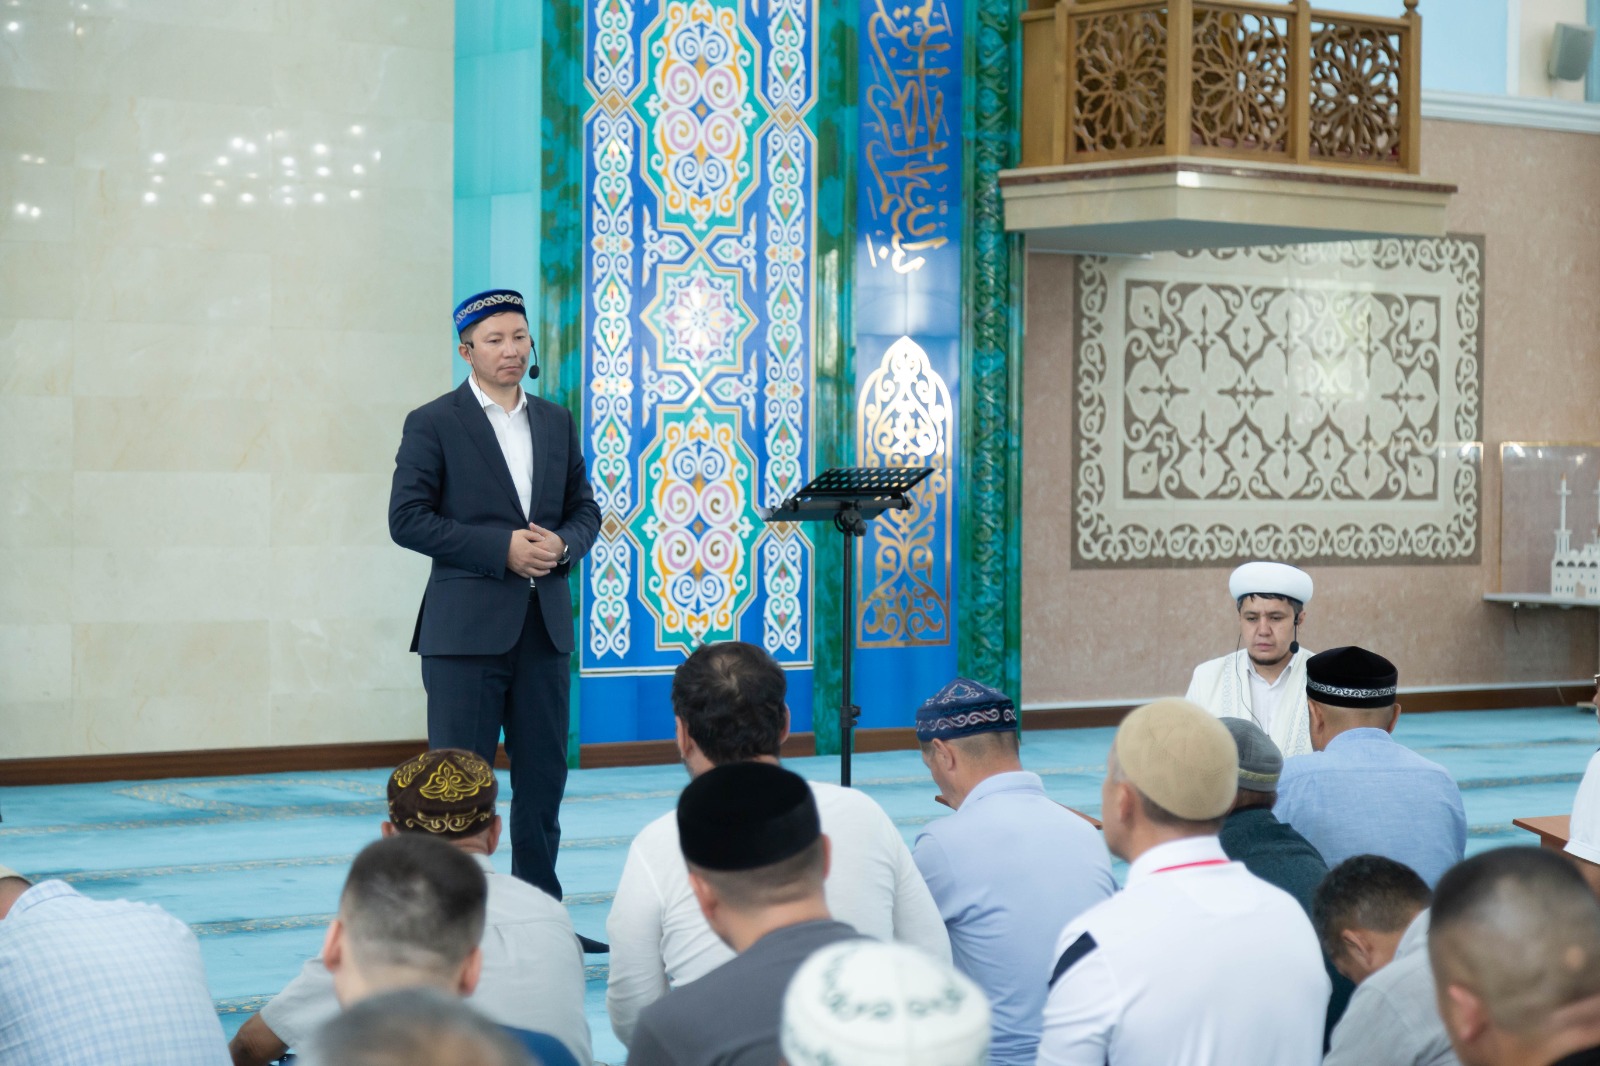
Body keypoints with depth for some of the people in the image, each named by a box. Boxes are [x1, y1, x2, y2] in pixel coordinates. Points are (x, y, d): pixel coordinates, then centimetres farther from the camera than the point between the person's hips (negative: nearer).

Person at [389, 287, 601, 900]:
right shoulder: (433, 425, -3)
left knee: (543, 775, 9)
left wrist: (563, 544, -7)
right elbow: (407, 519, -10)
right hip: (467, 625, -5)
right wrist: (502, 548, -15)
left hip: (544, 623, 5)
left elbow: (584, 508, 17)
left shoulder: (557, 422, 13)